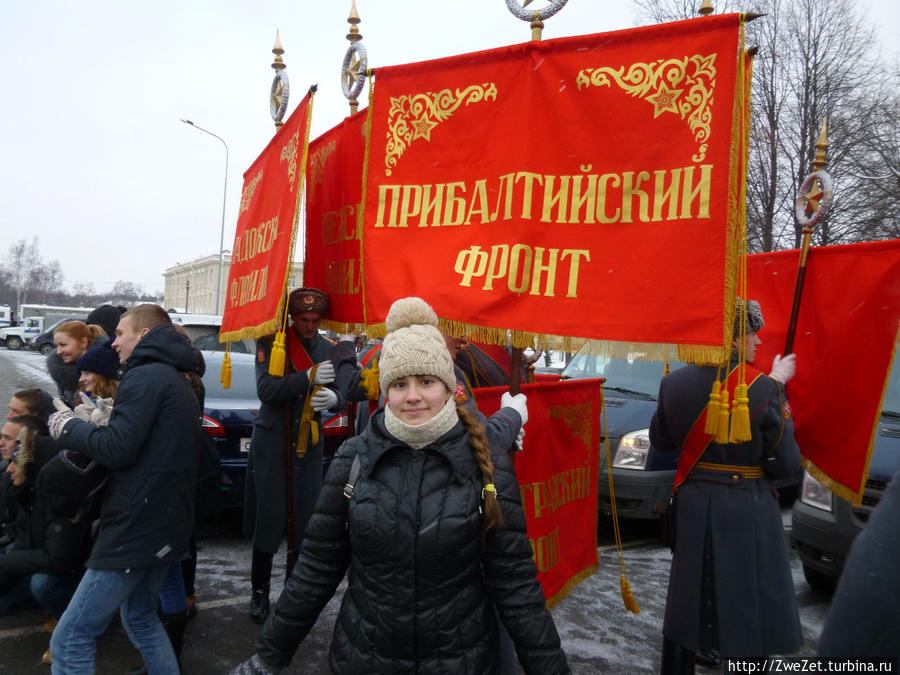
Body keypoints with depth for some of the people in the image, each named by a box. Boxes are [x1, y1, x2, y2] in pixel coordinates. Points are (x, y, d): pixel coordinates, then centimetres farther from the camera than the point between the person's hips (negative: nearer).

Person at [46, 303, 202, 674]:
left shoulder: (145, 377, -13)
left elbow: (117, 449, -21)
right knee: (140, 618, 26)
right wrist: (89, 425, 11)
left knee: (70, 640, -3)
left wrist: (67, 427, -4)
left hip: (137, 528, -10)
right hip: (167, 526, 10)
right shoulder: (177, 382, 19)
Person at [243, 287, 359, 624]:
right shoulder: (271, 343, -3)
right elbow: (266, 390, -15)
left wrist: (334, 398, -31)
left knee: (306, 517, 3)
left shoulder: (331, 350, 4)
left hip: (309, 445, 2)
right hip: (271, 442, -2)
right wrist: (308, 377, -28)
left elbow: (343, 392, -6)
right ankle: (259, 593, 16)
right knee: (268, 518, 0)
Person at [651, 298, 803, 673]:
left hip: (692, 505, 4)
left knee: (687, 601, 19)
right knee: (749, 607, 13)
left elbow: (660, 441, 8)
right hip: (747, 509, -4)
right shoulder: (764, 389, -17)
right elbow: (786, 466, -11)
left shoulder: (674, 382, -5)